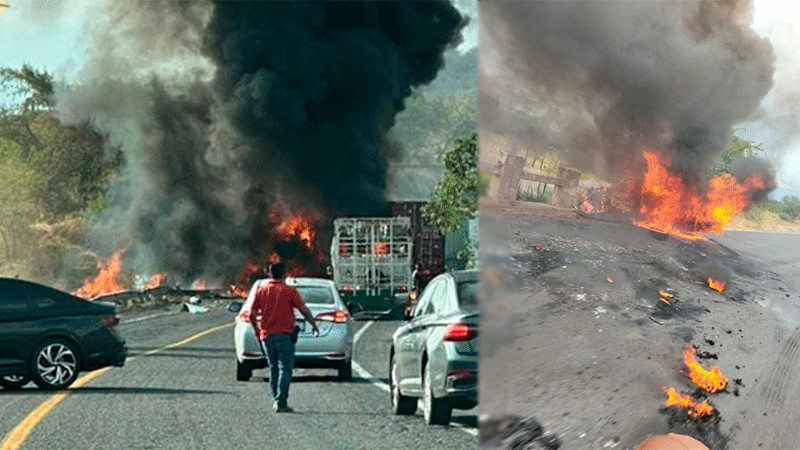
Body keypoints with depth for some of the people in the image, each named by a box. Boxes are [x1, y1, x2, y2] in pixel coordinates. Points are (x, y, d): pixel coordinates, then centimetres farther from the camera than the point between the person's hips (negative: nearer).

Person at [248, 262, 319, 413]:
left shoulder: (261, 289, 7)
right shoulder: (289, 291, -2)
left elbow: (252, 314, 6)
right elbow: (304, 311, -2)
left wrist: (257, 330, 21)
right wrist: (314, 325, 13)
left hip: (266, 335, 4)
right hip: (284, 334, -4)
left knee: (273, 368, 15)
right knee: (285, 369, -5)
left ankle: (276, 400, 14)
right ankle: (281, 402, -14)